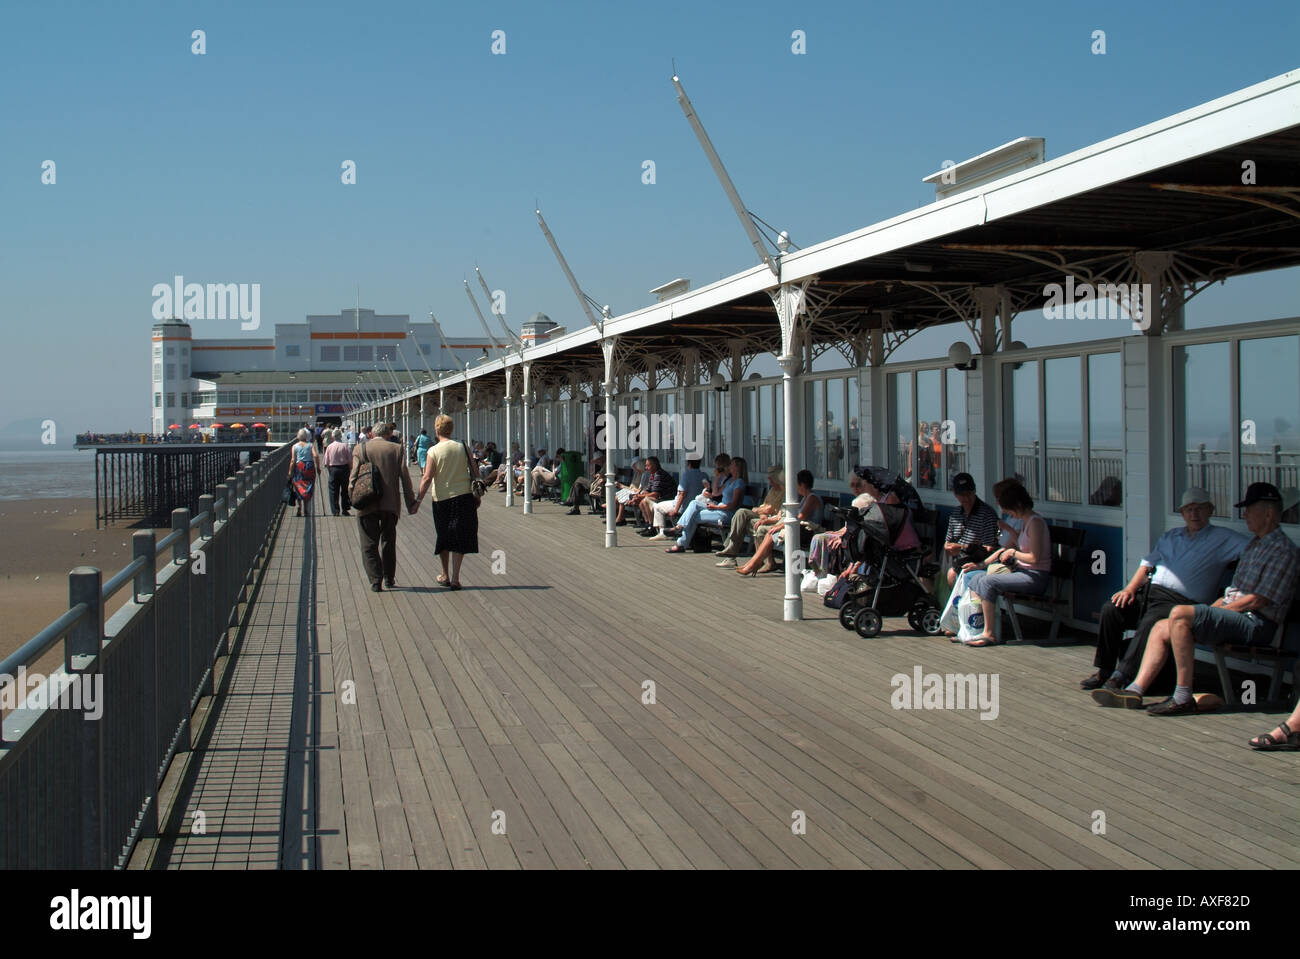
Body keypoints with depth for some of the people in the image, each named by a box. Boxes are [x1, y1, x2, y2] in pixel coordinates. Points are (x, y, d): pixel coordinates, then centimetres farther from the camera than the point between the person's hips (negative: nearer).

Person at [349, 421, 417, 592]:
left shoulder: (360, 449, 0)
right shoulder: (396, 449, 1)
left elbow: (354, 477, -6)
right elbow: (405, 478, 0)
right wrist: (411, 503, 4)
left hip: (367, 505, -1)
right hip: (390, 504, 1)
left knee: (369, 545, 3)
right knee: (388, 541, 18)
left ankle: (375, 581, -6)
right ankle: (389, 578, 24)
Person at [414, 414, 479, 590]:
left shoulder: (433, 451, -7)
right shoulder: (463, 448, 1)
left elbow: (427, 478, -13)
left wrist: (419, 500, -9)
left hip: (442, 498, -1)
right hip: (464, 497, 1)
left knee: (444, 538, 15)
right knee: (459, 539, 4)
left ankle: (446, 575, 25)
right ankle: (455, 578, -1)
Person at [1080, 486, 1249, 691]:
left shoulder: (1222, 538, 11)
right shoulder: (1170, 537, 27)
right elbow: (1148, 563, 21)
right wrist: (1130, 589, 6)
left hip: (1179, 601, -5)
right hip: (1149, 590, 5)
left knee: (1150, 624, -34)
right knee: (1111, 610, -18)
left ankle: (1121, 676, -35)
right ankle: (1104, 671, -11)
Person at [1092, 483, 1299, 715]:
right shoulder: (1254, 545, 24)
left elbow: (1257, 600, -15)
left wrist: (1215, 610, -10)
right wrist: (1212, 609, 8)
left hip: (1255, 623, -10)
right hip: (1232, 616, 10)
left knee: (1179, 614, -27)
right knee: (1161, 628, -2)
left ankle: (1183, 698, -27)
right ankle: (1135, 691, -10)